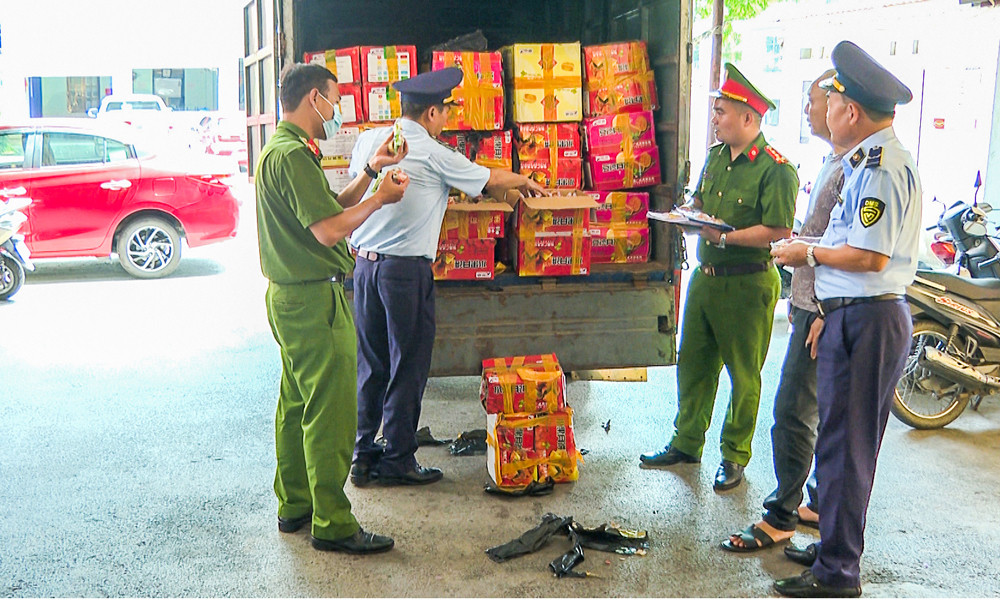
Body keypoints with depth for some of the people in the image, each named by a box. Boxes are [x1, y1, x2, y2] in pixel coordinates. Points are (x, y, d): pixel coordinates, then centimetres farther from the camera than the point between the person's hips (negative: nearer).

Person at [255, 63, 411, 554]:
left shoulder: (280, 149, 16)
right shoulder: (294, 154, -17)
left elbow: (329, 209, 18)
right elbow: (329, 229, -22)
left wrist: (371, 171, 15)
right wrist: (382, 198, -9)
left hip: (291, 297, 11)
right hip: (315, 299, -11)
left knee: (298, 405, 18)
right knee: (330, 414, -5)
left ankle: (294, 505, 29)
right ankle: (332, 524, 3)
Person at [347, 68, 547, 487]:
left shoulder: (368, 140, 8)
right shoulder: (433, 154, -8)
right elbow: (491, 180, 3)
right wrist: (526, 182, 23)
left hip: (364, 262, 7)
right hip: (406, 269, -6)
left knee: (370, 364, 14)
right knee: (408, 367, 4)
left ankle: (363, 456, 20)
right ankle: (397, 460, 12)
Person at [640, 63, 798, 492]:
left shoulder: (776, 169, -16)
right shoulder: (716, 156, 10)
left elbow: (780, 231, -22)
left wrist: (724, 237, -23)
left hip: (748, 284, -8)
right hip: (705, 276, 8)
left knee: (744, 376, 7)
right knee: (694, 364, 15)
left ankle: (735, 457, 21)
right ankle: (687, 443, 29)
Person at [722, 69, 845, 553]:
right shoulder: (832, 161, 16)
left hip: (823, 312, -10)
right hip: (810, 304, 10)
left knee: (793, 411, -5)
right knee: (822, 412, 16)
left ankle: (781, 516, 6)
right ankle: (823, 504, 27)